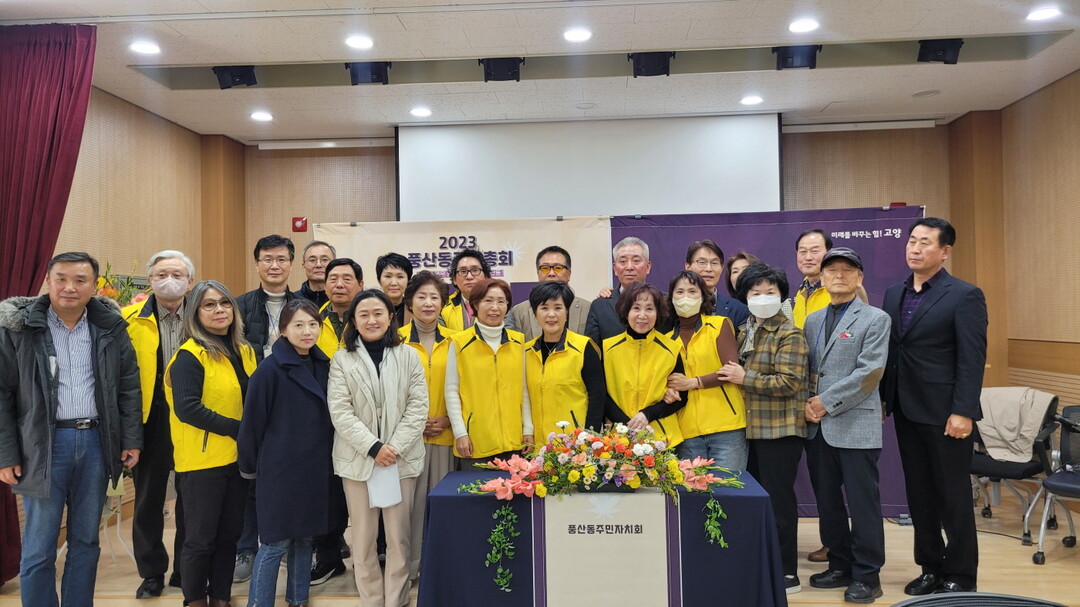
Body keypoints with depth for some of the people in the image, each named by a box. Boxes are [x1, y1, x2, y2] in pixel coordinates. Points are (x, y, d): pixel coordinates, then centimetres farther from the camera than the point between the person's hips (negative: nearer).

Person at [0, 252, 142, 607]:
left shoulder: (110, 327, 5)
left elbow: (129, 387, 8)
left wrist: (131, 439, 3)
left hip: (96, 442, 3)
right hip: (44, 444, -2)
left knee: (86, 540, 13)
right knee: (39, 547, 5)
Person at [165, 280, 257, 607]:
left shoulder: (244, 351, 9)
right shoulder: (190, 355, -12)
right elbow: (186, 408, -22)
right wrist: (238, 429, -21)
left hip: (237, 457, 6)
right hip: (202, 459, -6)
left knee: (229, 535, 14)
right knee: (200, 538, 5)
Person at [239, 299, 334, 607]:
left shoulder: (323, 366, 5)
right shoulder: (270, 369, -14)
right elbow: (252, 421, -8)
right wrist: (249, 466, 0)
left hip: (315, 468, 6)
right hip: (280, 468, -6)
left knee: (305, 538, 16)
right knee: (275, 543, 1)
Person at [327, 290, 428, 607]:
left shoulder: (408, 356, 4)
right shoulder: (342, 360, 2)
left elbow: (418, 407, 0)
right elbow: (340, 412, -5)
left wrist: (395, 446, -10)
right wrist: (373, 447, -13)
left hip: (402, 458, 0)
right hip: (358, 459, 0)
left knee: (399, 536, 4)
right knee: (363, 538, 6)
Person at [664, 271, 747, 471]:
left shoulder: (720, 324, 2)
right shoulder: (669, 336, 12)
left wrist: (693, 382, -11)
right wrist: (669, 391, -2)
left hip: (726, 426, -3)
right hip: (688, 431, 3)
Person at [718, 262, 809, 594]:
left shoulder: (789, 335, -11)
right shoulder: (743, 331, 13)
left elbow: (788, 383, -21)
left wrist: (744, 377, -20)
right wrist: (730, 376, 7)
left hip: (779, 429, -8)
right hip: (750, 428, 8)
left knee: (778, 499, -1)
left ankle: (787, 573, 12)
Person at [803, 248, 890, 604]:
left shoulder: (875, 319, -3)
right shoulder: (812, 321, 14)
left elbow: (869, 373, -12)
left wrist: (826, 402, -13)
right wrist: (807, 404, -3)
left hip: (856, 425, -6)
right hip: (818, 427, 6)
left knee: (862, 502, 1)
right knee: (826, 500, 13)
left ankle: (867, 575, 15)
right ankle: (841, 565, 28)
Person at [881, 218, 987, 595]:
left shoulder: (965, 296, -8)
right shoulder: (894, 294, 10)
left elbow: (972, 359, -13)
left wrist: (963, 412, -18)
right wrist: (884, 400, 8)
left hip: (944, 412, -6)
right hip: (906, 411, 6)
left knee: (953, 495, 5)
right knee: (919, 493, 13)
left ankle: (960, 576, 18)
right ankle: (931, 567, 26)